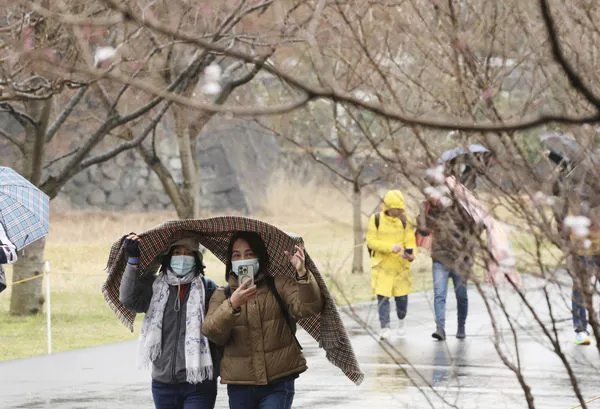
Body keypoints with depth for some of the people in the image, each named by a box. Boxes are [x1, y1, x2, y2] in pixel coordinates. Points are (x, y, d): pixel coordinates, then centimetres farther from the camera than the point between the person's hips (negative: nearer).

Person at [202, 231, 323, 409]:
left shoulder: (280, 287, 6)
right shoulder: (222, 296, 10)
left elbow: (309, 307, -12)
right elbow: (213, 332, -9)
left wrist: (302, 274, -29)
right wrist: (232, 305, -28)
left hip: (278, 383, -3)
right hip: (239, 386, 3)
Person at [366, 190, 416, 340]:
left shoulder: (404, 220, -2)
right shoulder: (376, 220, -6)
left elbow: (410, 241, -3)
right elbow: (371, 241, -8)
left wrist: (411, 254, -24)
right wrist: (390, 247, -20)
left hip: (400, 265, 1)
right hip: (382, 265, -1)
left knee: (401, 297, 4)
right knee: (382, 296, -7)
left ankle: (401, 320, 32)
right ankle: (384, 327, 1)